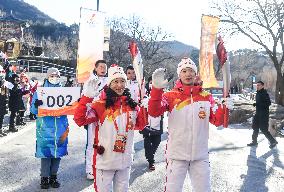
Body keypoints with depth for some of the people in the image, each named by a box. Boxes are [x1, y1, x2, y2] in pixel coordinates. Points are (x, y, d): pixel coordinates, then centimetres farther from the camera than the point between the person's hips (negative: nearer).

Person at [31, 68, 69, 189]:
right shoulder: (40, 91, 1)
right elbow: (33, 110, -2)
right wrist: (36, 105, -25)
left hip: (60, 128, 3)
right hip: (45, 128, -3)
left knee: (58, 152, 9)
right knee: (45, 153, -1)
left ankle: (53, 176, 24)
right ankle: (44, 177, 15)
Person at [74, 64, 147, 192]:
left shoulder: (131, 104, 2)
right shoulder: (101, 105, -12)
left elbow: (141, 125, 13)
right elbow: (79, 120, -21)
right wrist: (87, 97, -29)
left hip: (125, 161, 5)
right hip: (105, 161, -4)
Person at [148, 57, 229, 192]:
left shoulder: (206, 96, 3)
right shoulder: (171, 96, -5)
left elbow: (216, 121, 1)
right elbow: (154, 112, -19)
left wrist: (224, 107, -19)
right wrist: (157, 88, -32)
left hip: (200, 155, 3)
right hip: (177, 154, -2)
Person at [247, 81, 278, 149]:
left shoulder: (264, 94, -16)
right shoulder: (258, 93, 11)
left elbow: (268, 103, -24)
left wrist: (257, 104, -27)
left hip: (264, 114, -9)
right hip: (258, 113, 9)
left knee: (264, 129, -5)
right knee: (255, 127, 12)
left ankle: (273, 141, 10)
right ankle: (254, 141, 23)